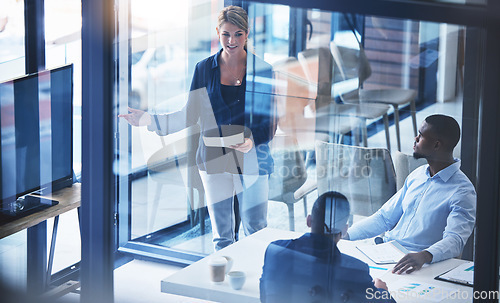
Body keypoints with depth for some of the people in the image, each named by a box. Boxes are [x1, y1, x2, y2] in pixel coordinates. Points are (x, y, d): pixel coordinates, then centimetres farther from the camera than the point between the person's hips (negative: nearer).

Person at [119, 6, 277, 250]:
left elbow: (270, 122, -1)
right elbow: (189, 116, 7)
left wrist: (253, 141, -20)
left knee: (256, 233, -1)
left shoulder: (262, 70, -2)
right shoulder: (204, 69, 4)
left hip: (252, 163, -2)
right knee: (221, 236, 9)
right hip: (214, 162, 2)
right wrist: (149, 120, -3)